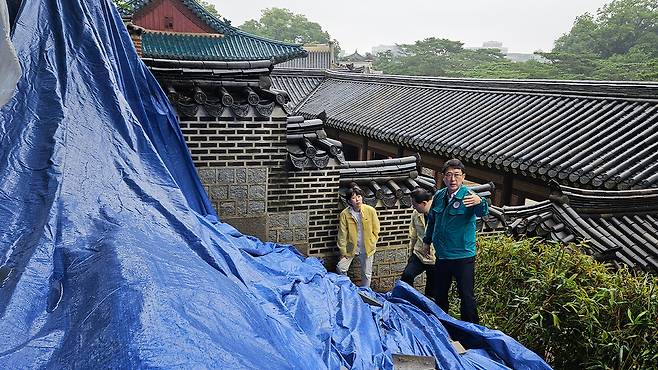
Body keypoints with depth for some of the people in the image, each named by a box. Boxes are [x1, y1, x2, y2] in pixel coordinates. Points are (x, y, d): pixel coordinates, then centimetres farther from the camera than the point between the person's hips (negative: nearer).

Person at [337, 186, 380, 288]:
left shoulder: (370, 210, -11)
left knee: (366, 274, 10)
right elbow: (342, 234, -7)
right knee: (341, 268, -5)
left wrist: (372, 244, -2)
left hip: (367, 248, 0)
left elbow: (376, 229, 0)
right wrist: (343, 251, -7)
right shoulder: (344, 214, -12)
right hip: (351, 247, 0)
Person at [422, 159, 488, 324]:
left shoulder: (468, 195, -16)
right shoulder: (439, 196, 0)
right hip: (442, 255, 6)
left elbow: (483, 212, -36)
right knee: (440, 294, 20)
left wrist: (479, 202, -58)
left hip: (463, 257, -6)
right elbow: (431, 220, 15)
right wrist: (427, 241, 18)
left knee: (467, 296, -1)